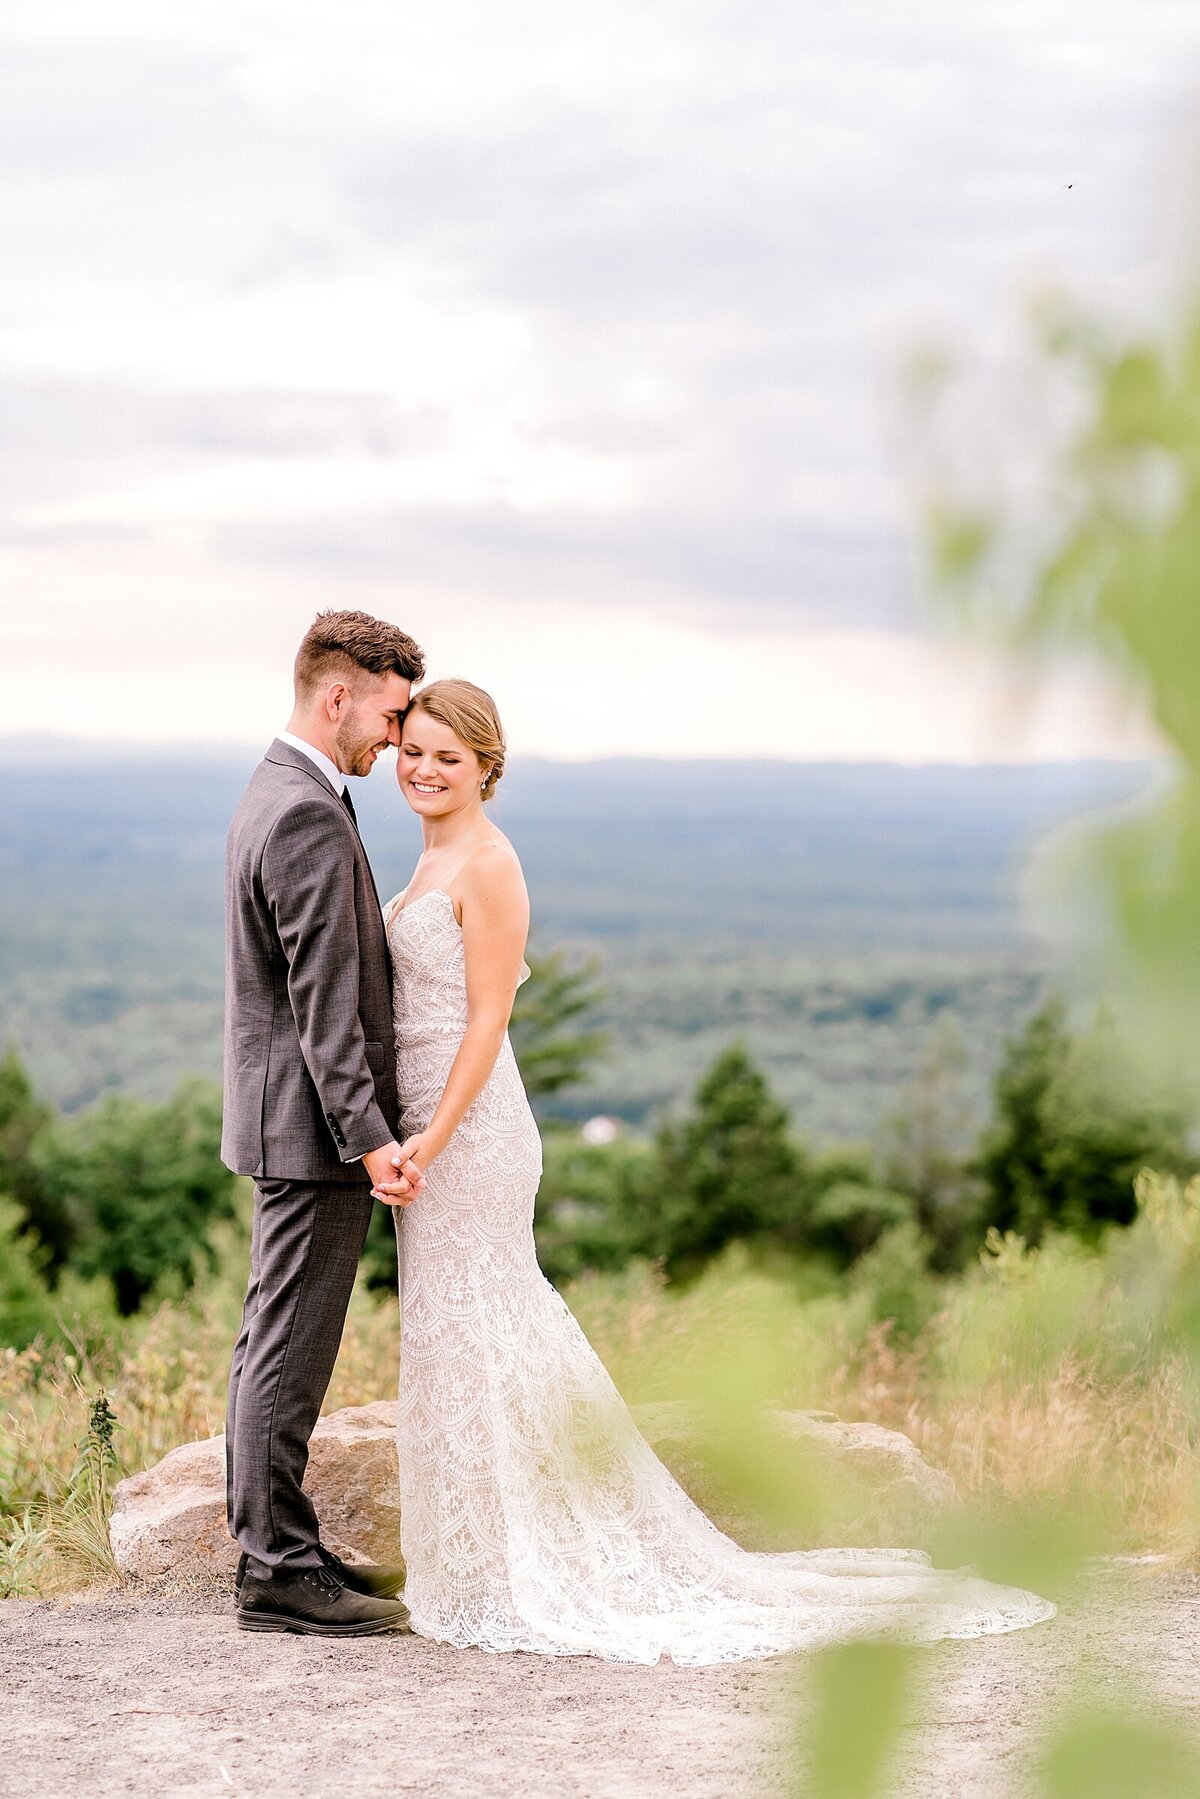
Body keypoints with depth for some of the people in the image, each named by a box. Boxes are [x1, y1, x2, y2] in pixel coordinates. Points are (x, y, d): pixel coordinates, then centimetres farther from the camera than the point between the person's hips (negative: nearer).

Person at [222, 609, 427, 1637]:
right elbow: (323, 1003, -22)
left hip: (289, 1124, 11)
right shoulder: (309, 818, -18)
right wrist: (368, 1136, -23)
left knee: (275, 1342, 14)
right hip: (313, 1125, -11)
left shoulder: (276, 795, 15)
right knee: (291, 1350, -5)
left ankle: (277, 1547, 23)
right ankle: (278, 1573, 0)